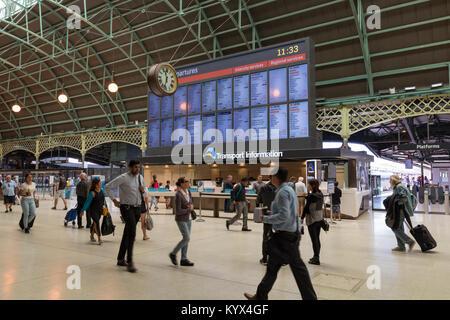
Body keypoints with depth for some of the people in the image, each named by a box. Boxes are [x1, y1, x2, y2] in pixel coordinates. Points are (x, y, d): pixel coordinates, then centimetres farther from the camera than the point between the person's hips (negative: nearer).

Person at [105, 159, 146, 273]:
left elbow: (144, 190, 24)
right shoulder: (124, 177, -10)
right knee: (132, 233, -17)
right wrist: (114, 200, -9)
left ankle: (121, 259, 24)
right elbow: (108, 186, -8)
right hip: (127, 208, -6)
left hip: (138, 208, 7)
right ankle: (129, 262, -12)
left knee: (127, 234, 13)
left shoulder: (140, 177, 10)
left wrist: (143, 190, 1)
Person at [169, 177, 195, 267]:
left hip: (188, 219, 7)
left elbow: (192, 202, 17)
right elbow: (178, 211, -20)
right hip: (181, 219, -7)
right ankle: (173, 254, 11)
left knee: (186, 239, 9)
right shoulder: (178, 195, -20)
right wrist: (189, 209, -11)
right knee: (187, 238, -8)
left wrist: (191, 206, -6)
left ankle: (184, 259, 18)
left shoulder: (188, 192, 2)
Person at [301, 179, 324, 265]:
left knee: (314, 239, -2)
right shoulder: (320, 194, 6)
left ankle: (316, 259, 3)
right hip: (320, 218, 8)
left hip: (312, 219, -8)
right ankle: (316, 257, 25)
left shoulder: (311, 196, -18)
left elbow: (306, 207, -14)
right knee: (317, 239, 15)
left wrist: (302, 218, -7)